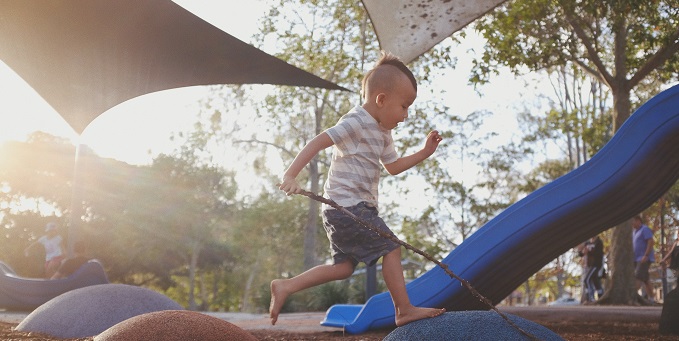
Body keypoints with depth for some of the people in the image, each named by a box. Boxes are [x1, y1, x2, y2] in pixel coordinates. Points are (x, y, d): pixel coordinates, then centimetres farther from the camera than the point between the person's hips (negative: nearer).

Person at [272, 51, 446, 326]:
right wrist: (290, 175, -29)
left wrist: (424, 152, 17)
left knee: (344, 267, 12)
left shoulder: (382, 132, 17)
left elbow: (393, 167, 26)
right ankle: (405, 310, 2)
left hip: (343, 211, 10)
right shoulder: (355, 123, -14)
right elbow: (318, 141, -21)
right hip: (348, 206, -10)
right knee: (391, 248, -7)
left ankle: (284, 287, 12)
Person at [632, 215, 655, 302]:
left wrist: (646, 255, -24)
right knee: (645, 279, 8)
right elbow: (633, 245, 24)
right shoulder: (634, 232, 18)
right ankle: (650, 298, 10)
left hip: (644, 258, -9)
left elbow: (650, 242, -17)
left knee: (638, 277, -18)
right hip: (637, 259, 9)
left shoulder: (645, 229, -8)